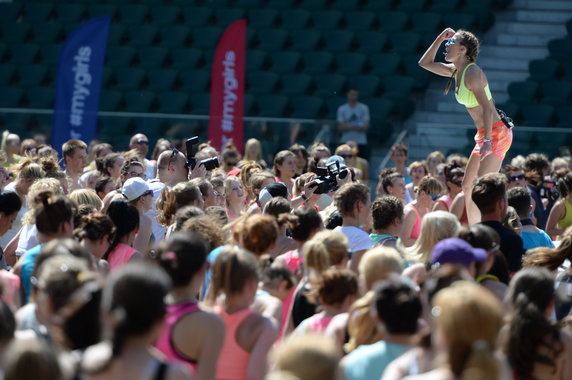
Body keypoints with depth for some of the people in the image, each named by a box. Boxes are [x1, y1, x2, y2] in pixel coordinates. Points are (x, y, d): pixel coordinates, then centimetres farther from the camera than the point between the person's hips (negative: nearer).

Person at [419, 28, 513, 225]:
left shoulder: (472, 73, -16)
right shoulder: (456, 71, 12)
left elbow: (487, 108, -22)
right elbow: (425, 63, 25)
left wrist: (487, 140, -29)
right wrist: (440, 38, 14)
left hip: (496, 133, -10)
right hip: (484, 135, 10)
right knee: (468, 186, 13)